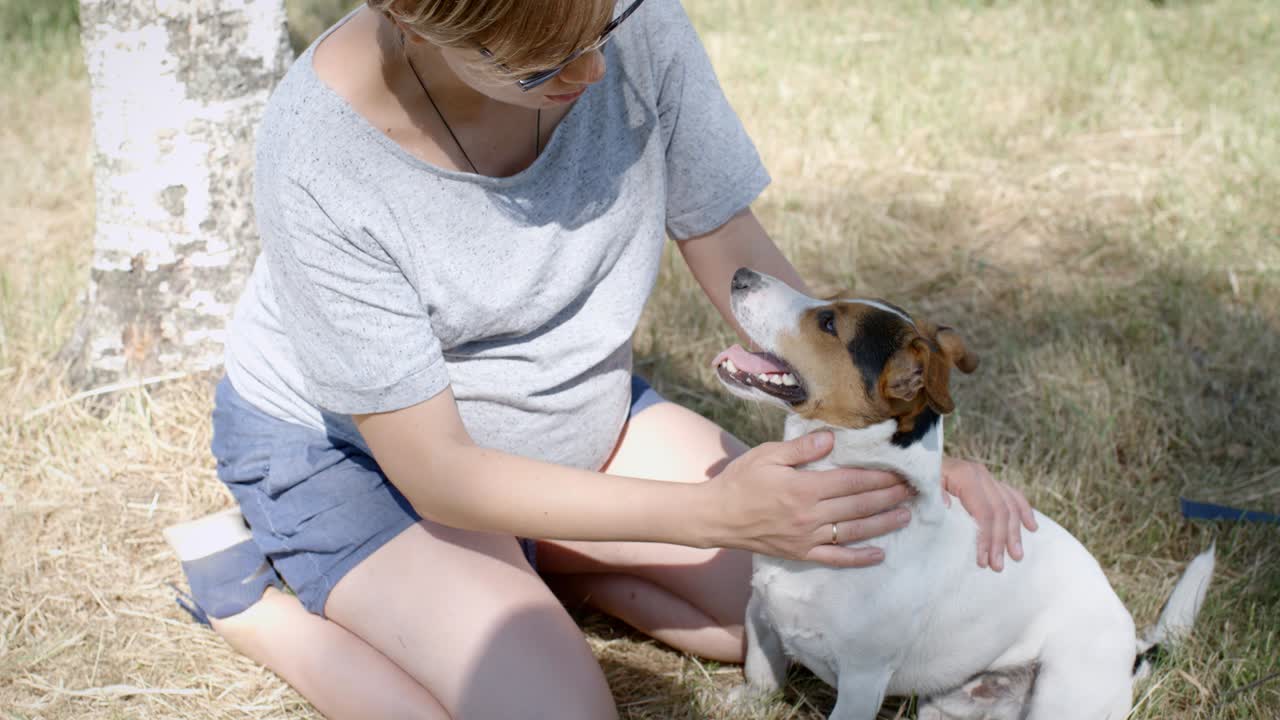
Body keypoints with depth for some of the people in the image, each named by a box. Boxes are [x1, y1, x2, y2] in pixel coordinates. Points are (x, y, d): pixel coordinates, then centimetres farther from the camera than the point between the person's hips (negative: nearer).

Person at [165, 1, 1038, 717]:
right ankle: (253, 590, -3)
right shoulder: (318, 160, -34)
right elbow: (435, 474, -28)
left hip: (574, 411, 5)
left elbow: (736, 252, -10)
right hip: (349, 448, -4)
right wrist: (719, 511, -34)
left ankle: (525, 562, 9)